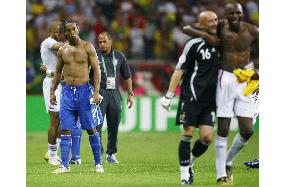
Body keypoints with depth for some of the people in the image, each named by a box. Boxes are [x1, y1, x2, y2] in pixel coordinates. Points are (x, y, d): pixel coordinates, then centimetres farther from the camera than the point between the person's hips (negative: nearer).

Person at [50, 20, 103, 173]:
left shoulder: (87, 48, -1)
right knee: (65, 129, -2)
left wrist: (96, 92, -13)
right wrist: (52, 91, 12)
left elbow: (96, 70, -4)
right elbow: (58, 72, 18)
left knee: (91, 129, 1)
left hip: (84, 90, -3)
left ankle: (98, 163, 9)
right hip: (67, 91, 3)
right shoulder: (62, 50, 9)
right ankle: (64, 165, 0)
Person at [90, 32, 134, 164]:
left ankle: (111, 153, 16)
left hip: (114, 93, 4)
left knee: (114, 125, 6)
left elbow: (127, 76, 17)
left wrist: (130, 94, 15)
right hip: (99, 92, -3)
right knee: (97, 124, -10)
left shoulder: (119, 56, 9)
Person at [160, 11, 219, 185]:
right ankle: (185, 174, 3)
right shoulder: (194, 44, -7)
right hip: (191, 97, -5)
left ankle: (189, 163, 22)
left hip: (209, 99, 5)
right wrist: (169, 95, -10)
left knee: (207, 137, -2)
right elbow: (180, 70, -6)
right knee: (188, 133, -4)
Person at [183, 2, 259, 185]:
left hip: (245, 82, 2)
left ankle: (228, 161, 23)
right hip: (226, 79, -2)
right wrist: (205, 35, -14)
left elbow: (260, 54, 14)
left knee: (247, 130, -3)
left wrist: (253, 67, -5)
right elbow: (186, 28, 2)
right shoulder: (220, 27, -2)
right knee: (223, 130, -3)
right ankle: (221, 174, 3)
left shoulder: (252, 31, 1)